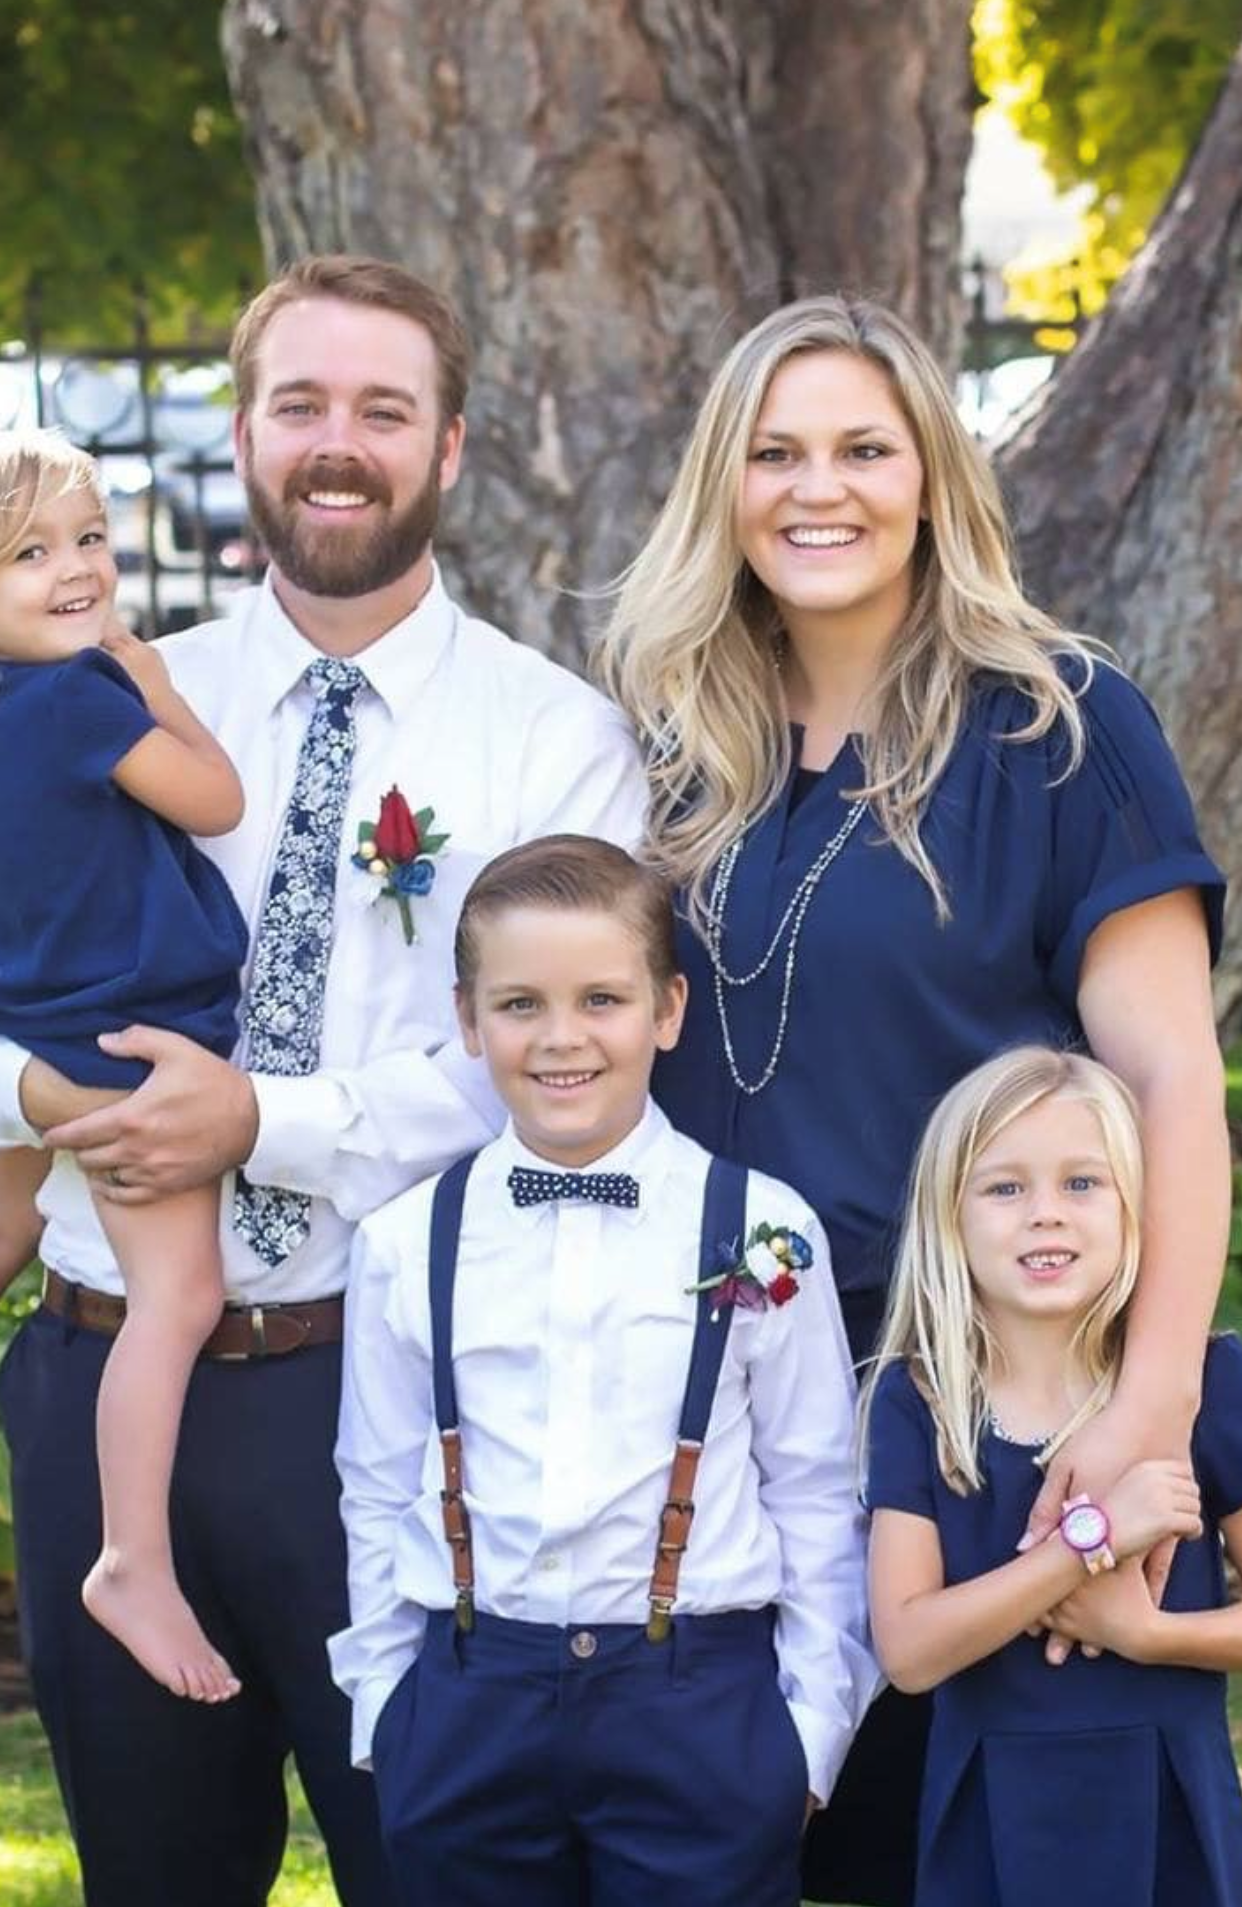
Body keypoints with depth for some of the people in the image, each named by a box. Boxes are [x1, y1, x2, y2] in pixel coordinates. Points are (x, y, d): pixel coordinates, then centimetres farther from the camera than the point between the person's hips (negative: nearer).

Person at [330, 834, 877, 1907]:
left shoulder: (761, 1233, -2)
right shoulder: (406, 1245, 3)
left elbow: (817, 1495, 2)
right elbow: (379, 1496, 11)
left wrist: (812, 1723, 2)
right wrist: (381, 1710, 10)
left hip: (700, 1700, -2)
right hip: (468, 1705, 2)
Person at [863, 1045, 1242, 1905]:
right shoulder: (916, 1401, -5)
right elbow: (909, 1649, -14)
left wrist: (1147, 1631, -19)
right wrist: (1092, 1535, -21)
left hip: (1166, 1806, -1)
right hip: (990, 1816, 1)